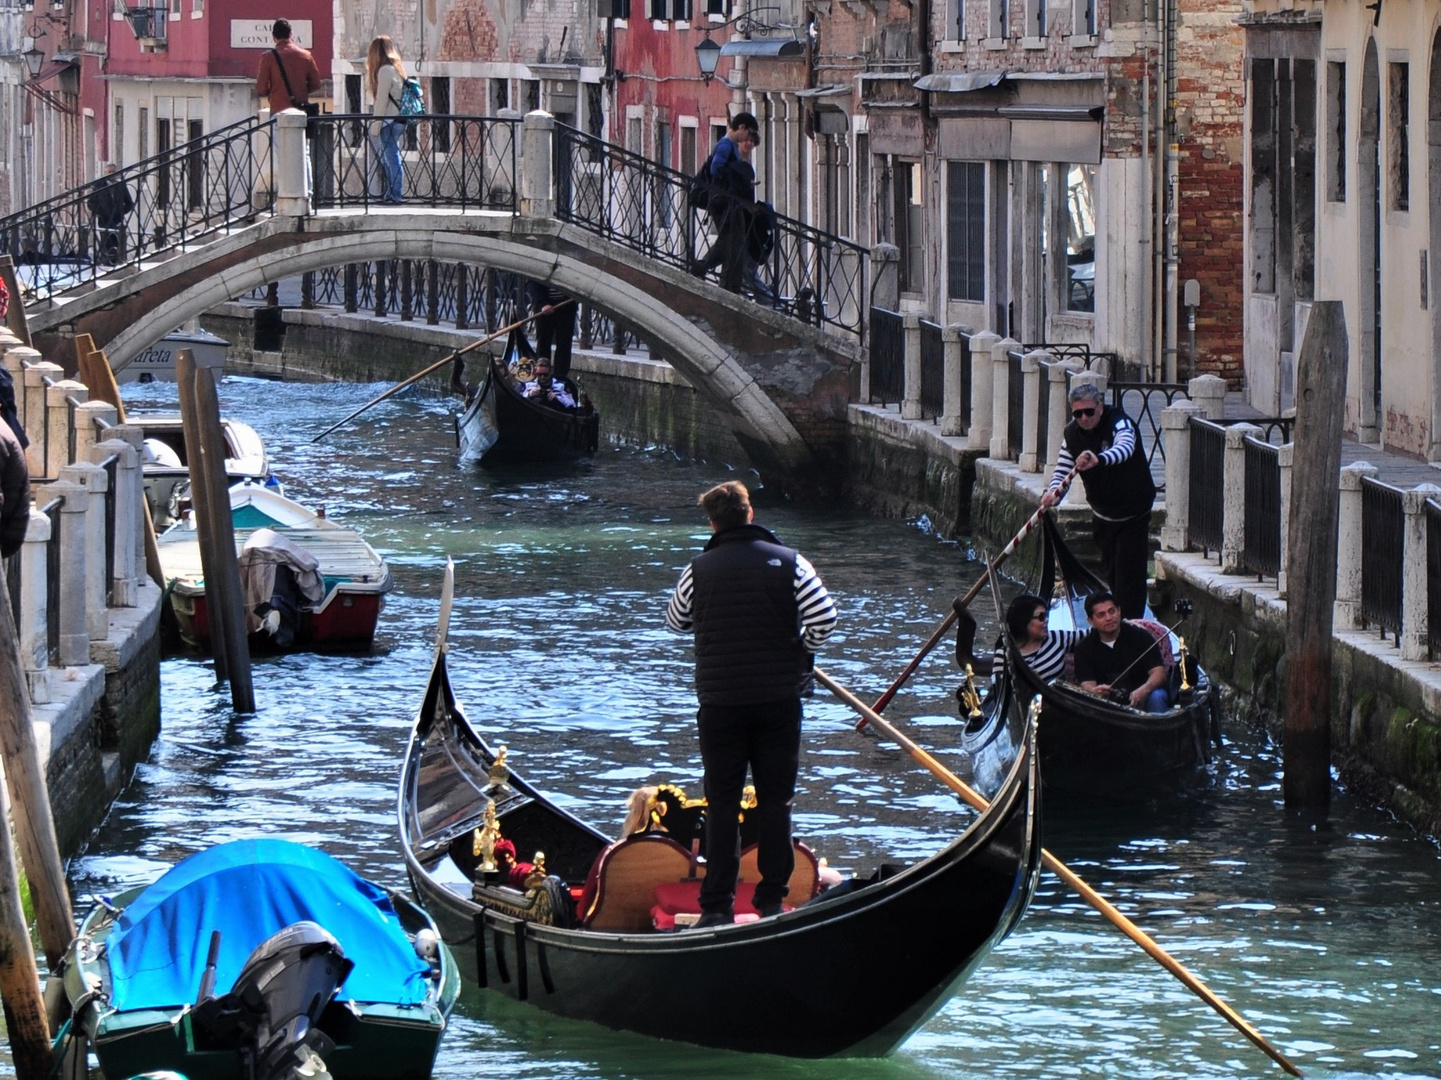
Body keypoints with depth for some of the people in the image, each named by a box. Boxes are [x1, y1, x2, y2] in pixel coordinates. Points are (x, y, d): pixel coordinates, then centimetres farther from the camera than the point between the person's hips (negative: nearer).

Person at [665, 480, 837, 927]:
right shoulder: (789, 563, -4)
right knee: (776, 801, 10)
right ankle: (771, 899, 11)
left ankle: (717, 905, 2)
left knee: (721, 803, 5)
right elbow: (824, 617, -9)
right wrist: (800, 652, 9)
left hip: (719, 701, 0)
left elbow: (676, 622, 14)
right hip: (779, 700, 0)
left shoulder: (699, 570, -2)